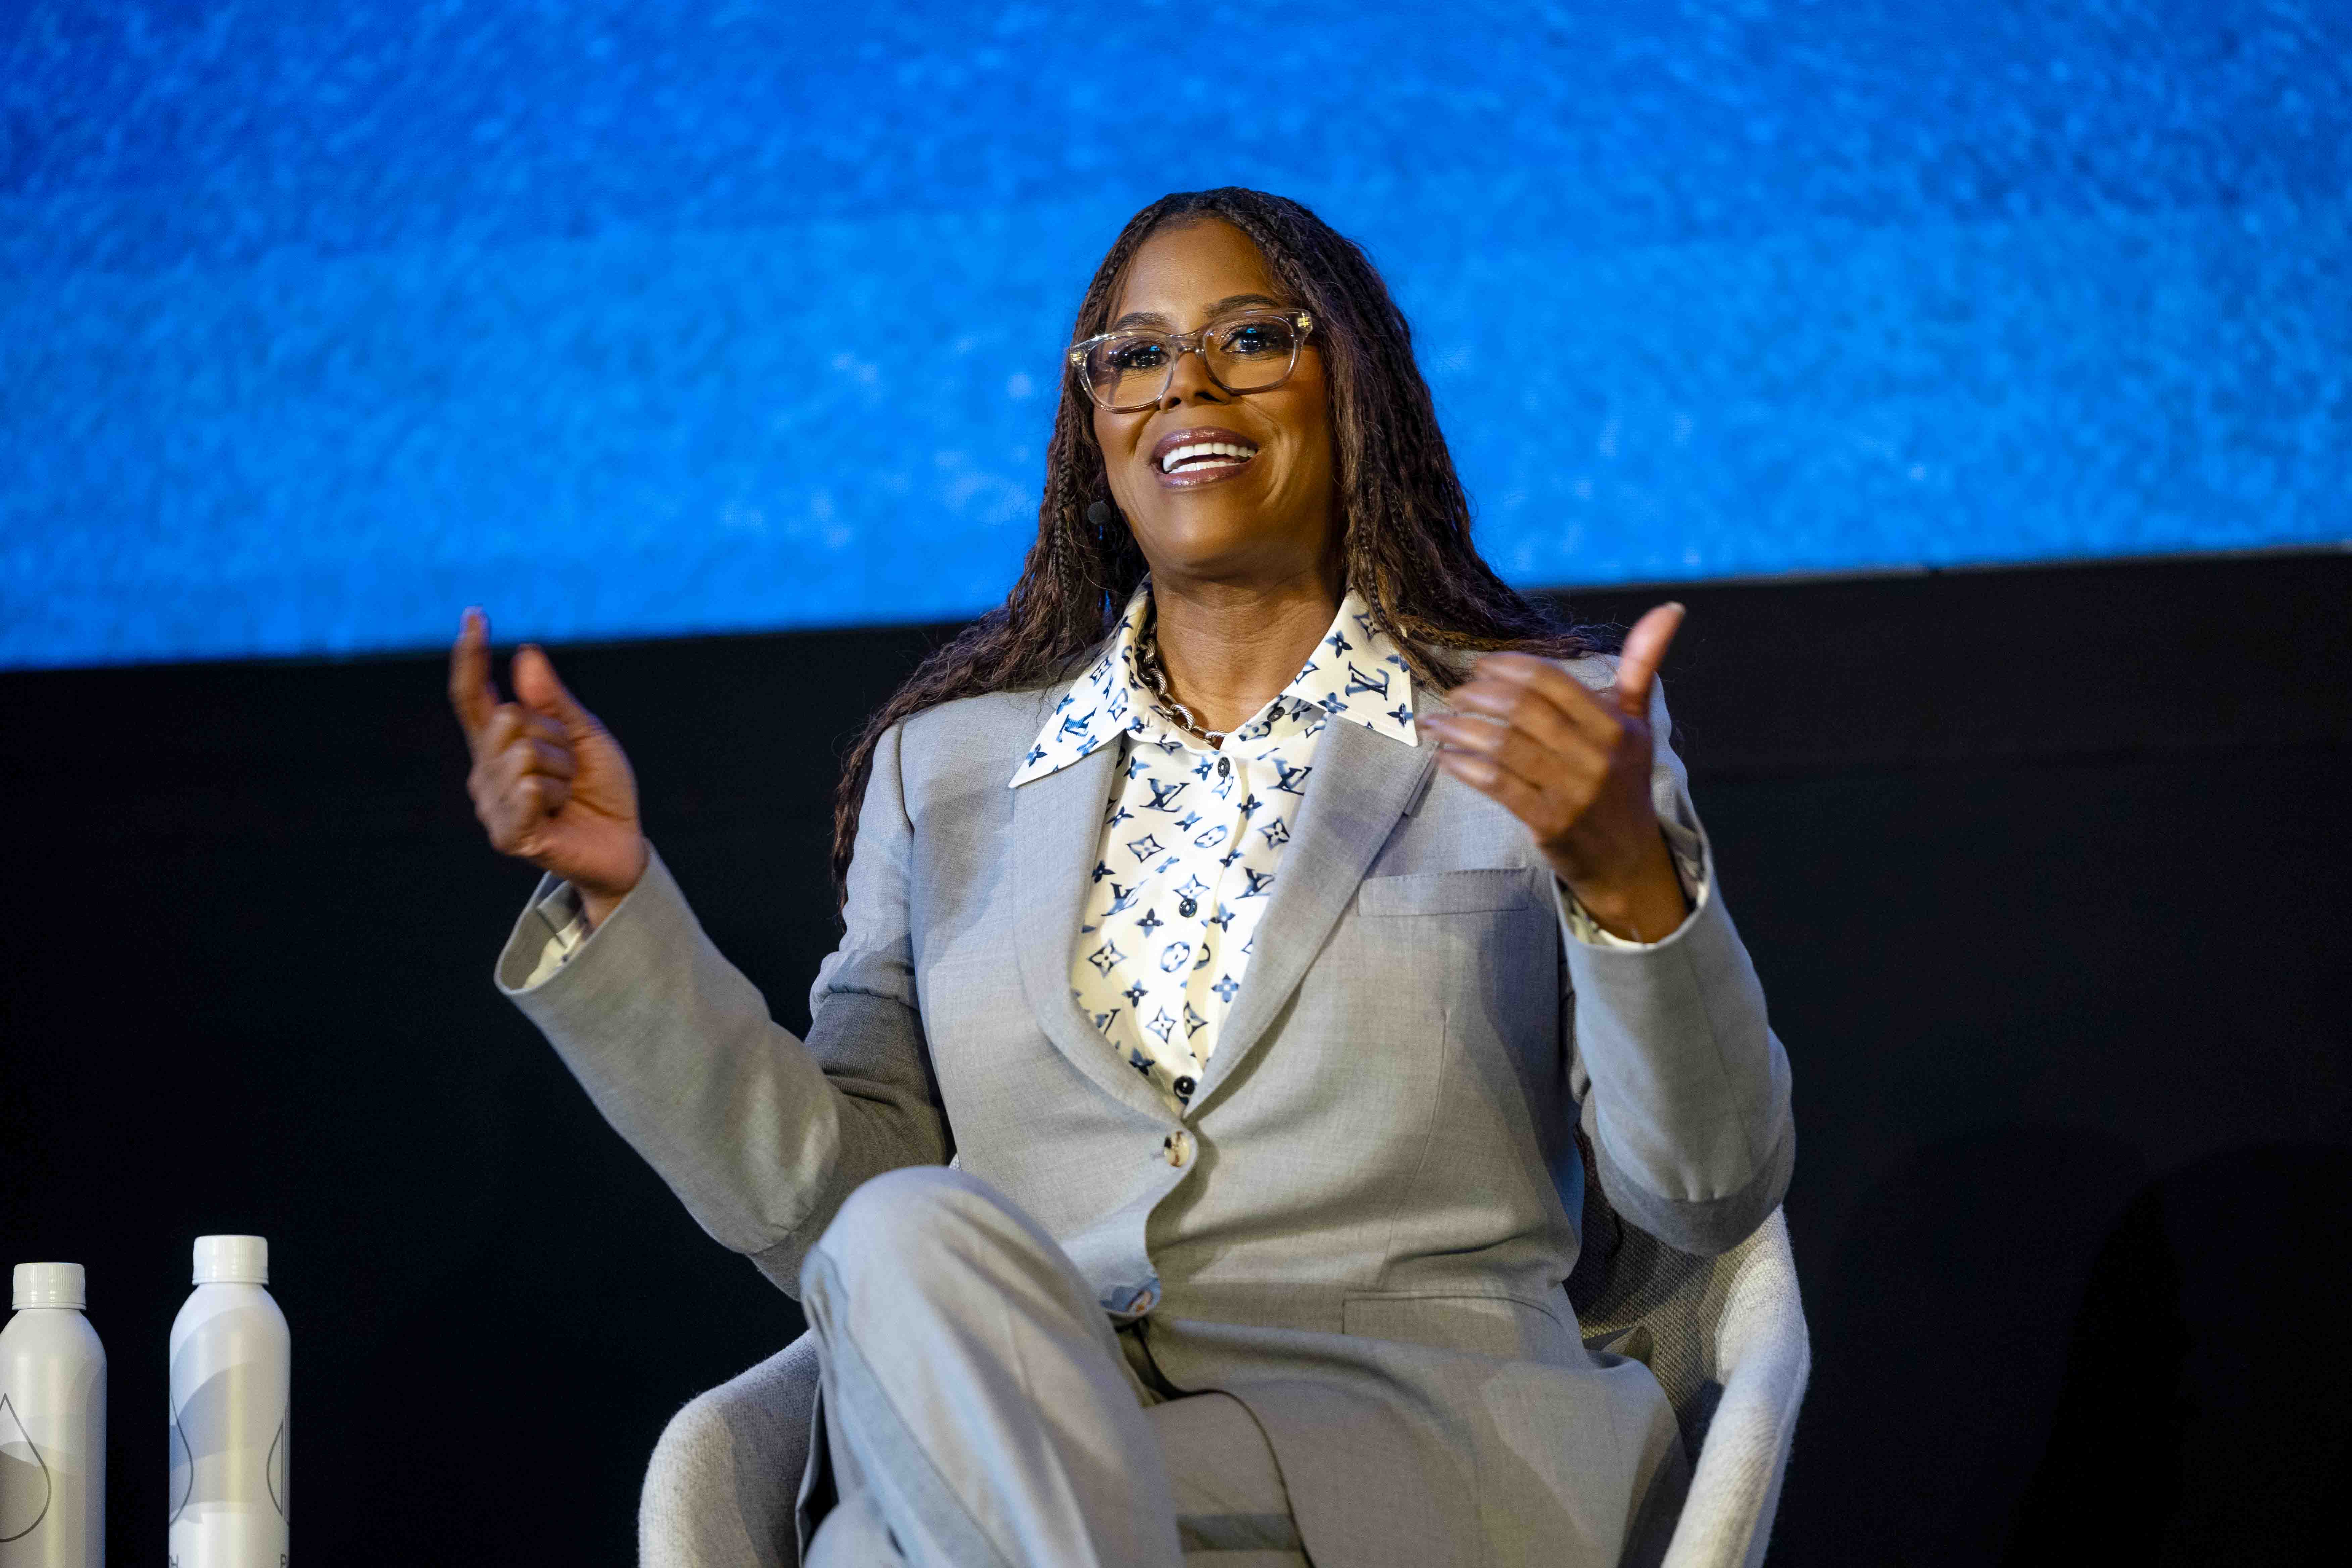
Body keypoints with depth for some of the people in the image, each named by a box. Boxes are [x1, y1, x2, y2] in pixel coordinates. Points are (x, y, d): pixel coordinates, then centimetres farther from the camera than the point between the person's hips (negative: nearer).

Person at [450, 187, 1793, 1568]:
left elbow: (1713, 1193, 0)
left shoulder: (1534, 734, 10)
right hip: (986, 1444, 4)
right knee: (915, 1242, -33)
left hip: (1414, 1448, -4)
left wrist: (1626, 876, -19)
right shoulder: (946, 765, 20)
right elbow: (822, 1207, 12)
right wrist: (617, 897, 2)